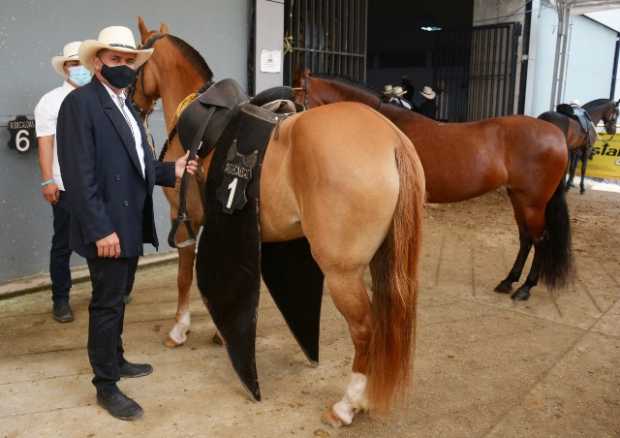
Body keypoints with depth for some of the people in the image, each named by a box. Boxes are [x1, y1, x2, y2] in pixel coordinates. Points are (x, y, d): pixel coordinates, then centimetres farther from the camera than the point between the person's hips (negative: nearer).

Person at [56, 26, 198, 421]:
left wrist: (171, 170, 2)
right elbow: (80, 175, -20)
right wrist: (100, 229, -23)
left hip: (132, 225, 9)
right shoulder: (80, 103, -13)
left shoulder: (126, 107, 14)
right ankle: (106, 386, 16)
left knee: (118, 299, 21)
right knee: (108, 304, 2)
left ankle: (115, 360, 38)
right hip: (108, 229, -8)